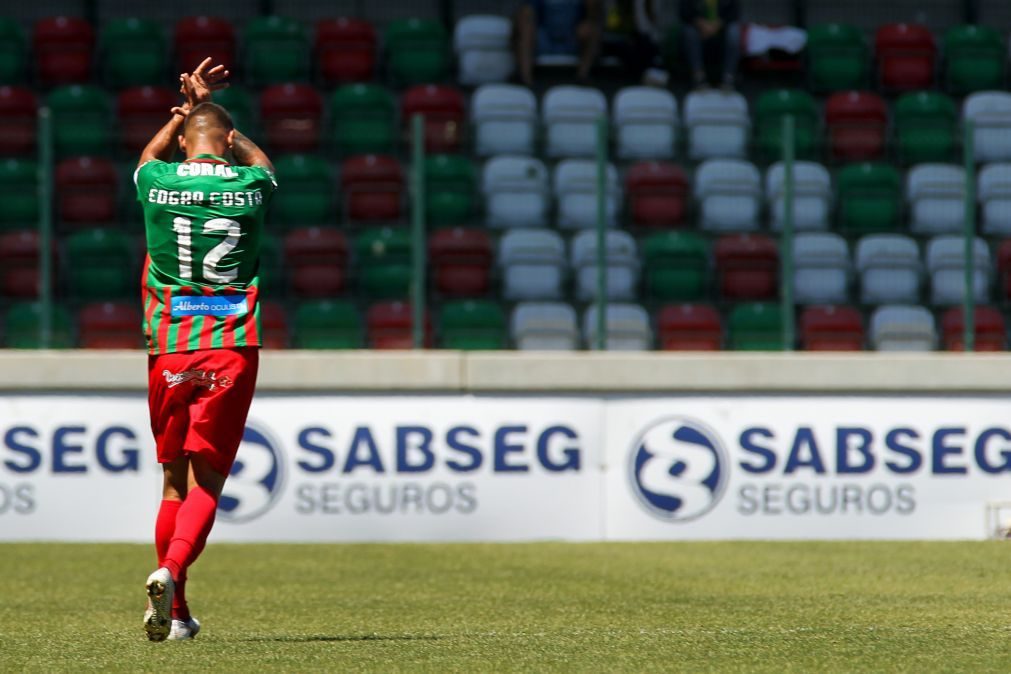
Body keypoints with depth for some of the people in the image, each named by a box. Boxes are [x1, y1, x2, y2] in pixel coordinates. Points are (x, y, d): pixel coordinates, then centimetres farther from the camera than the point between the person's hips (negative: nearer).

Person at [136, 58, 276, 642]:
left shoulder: (157, 182, 1)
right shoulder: (251, 185, 0)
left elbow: (154, 152, 28)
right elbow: (258, 158, 27)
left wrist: (190, 106, 37)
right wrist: (210, 111, 33)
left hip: (169, 348, 2)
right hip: (232, 349, -2)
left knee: (175, 481, 12)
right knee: (206, 481, -3)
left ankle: (175, 612, 14)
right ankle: (171, 571, -27)